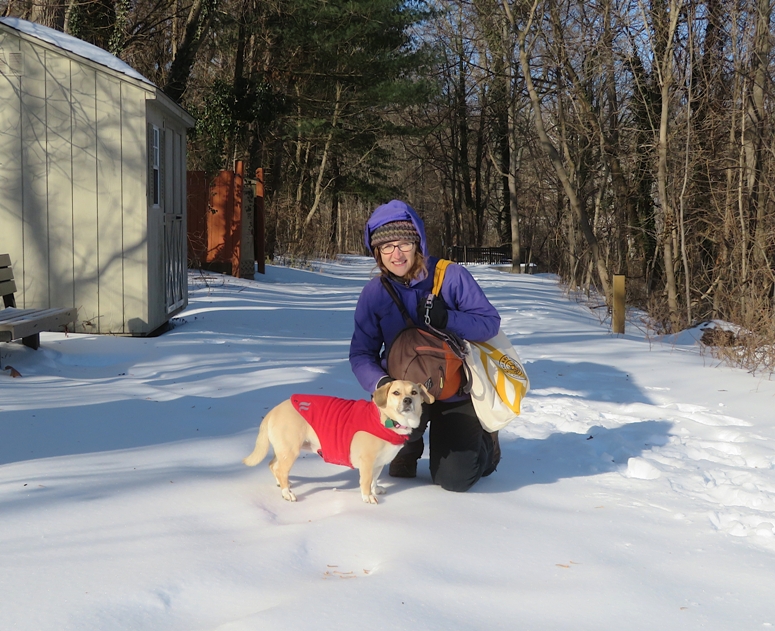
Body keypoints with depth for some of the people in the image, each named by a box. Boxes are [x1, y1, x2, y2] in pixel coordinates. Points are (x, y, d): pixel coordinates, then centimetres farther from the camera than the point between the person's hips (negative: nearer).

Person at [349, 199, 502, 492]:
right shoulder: (374, 293, -7)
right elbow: (361, 353, -7)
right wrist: (381, 383, -28)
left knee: (453, 479, -9)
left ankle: (484, 439, 28)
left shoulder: (452, 276, -13)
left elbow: (490, 322, -12)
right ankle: (409, 446, 7)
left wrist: (447, 319, -30)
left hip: (456, 391, -1)